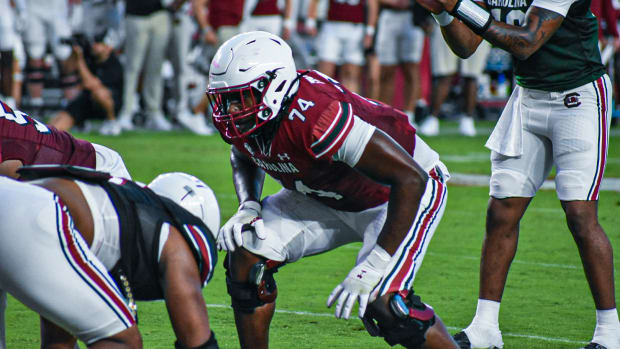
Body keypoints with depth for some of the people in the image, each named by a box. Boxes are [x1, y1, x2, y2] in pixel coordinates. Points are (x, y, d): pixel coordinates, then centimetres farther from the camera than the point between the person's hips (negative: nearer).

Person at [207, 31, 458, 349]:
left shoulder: (314, 118, -39)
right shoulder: (243, 120, -15)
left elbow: (411, 179, -38)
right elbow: (244, 158, 14)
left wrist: (372, 268, -39)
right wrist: (248, 207, -8)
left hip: (401, 193, -8)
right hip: (328, 196, 8)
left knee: (380, 303, -26)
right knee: (246, 257, -6)